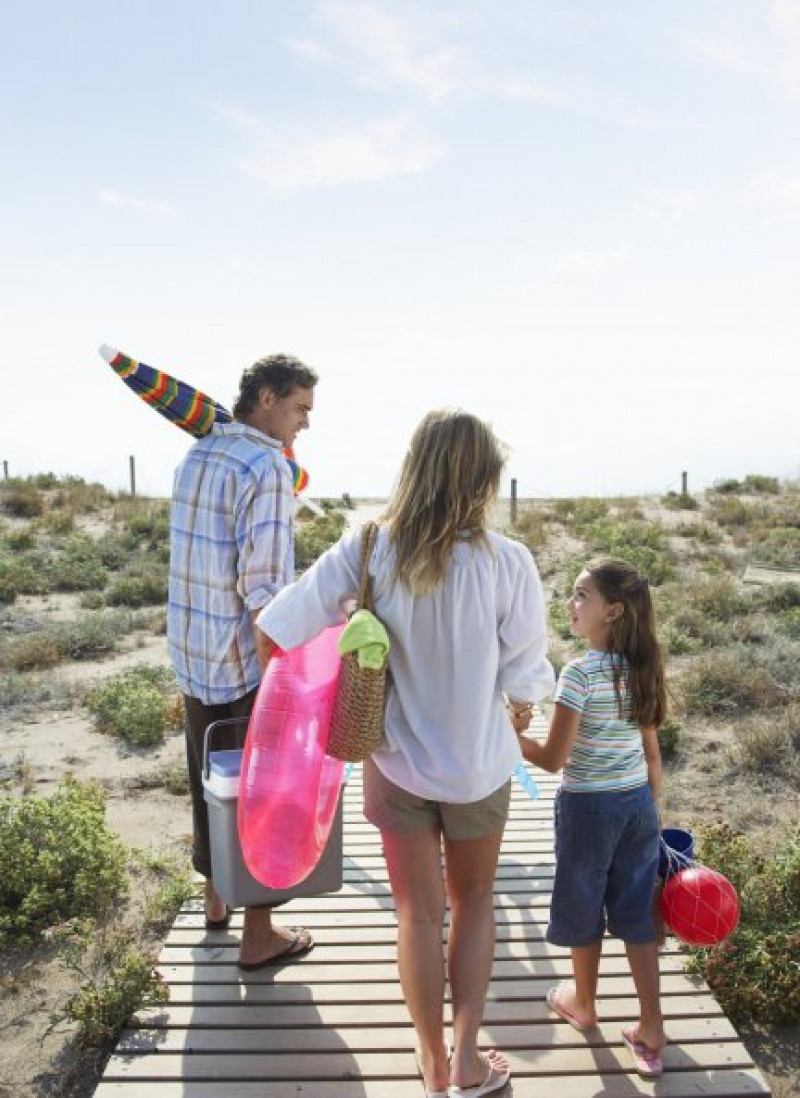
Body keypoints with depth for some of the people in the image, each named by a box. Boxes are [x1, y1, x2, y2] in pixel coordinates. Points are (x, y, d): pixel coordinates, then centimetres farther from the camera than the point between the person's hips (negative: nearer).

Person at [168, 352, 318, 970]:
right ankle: (259, 935, 22)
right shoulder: (268, 467, -17)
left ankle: (217, 896, 41)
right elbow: (263, 588, -22)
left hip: (193, 655, 8)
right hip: (246, 662, -8)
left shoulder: (196, 456, 8)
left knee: (210, 779, 22)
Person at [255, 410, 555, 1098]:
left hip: (397, 762, 1)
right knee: (474, 902, 24)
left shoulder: (365, 551, -16)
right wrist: (526, 693, 11)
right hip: (480, 765, -1)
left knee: (419, 913, 18)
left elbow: (273, 631, -14)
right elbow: (528, 683, -12)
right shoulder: (508, 563, -19)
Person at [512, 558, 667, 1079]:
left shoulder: (580, 673, -22)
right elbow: (652, 753, 7)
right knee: (637, 914, 16)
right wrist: (654, 811, 16)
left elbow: (553, 759, -19)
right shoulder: (643, 669, 0)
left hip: (589, 807, -6)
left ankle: (583, 1004, 38)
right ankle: (652, 1029, 23)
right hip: (638, 803, 6)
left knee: (584, 910, 16)